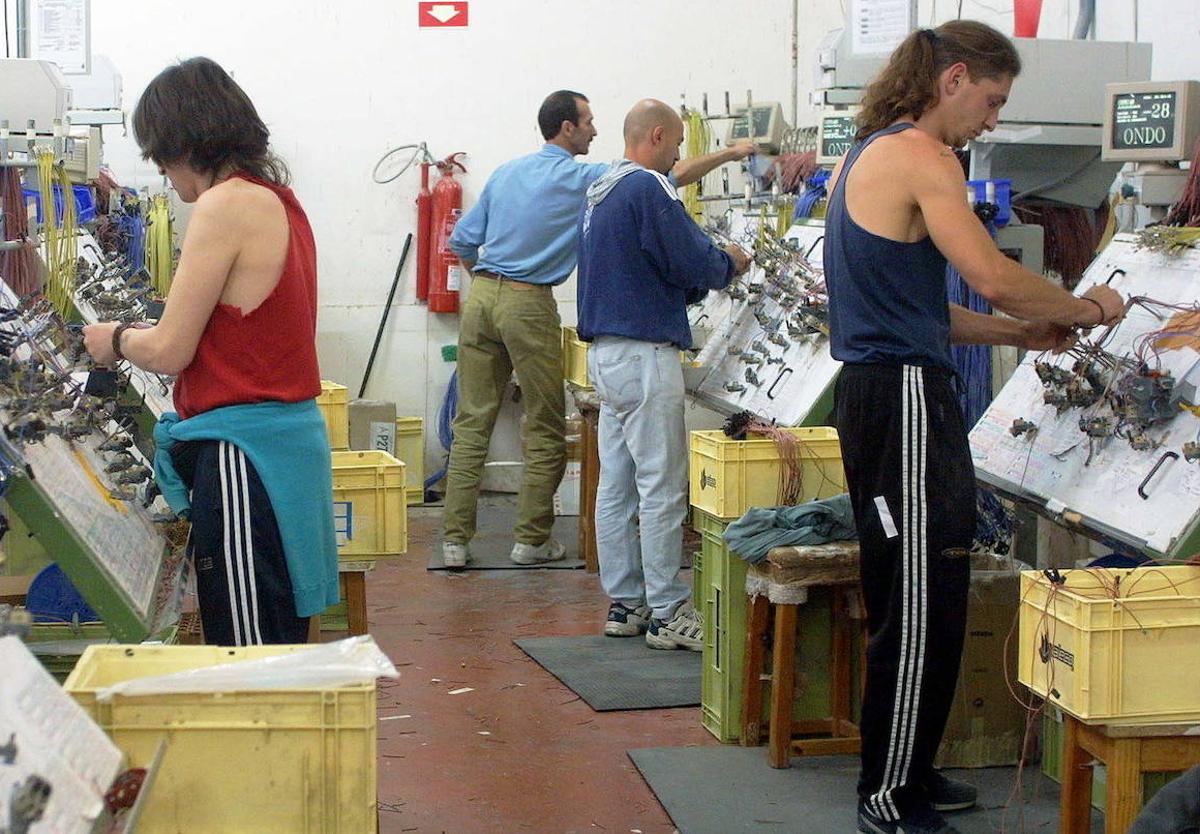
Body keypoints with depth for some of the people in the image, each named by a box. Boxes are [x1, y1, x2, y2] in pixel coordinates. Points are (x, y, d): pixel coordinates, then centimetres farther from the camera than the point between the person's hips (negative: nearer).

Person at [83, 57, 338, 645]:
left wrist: (115, 339, 7)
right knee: (278, 645, 14)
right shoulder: (280, 201, 12)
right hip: (290, 435, 9)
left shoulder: (226, 205, -14)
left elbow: (168, 352, -12)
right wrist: (138, 337, 21)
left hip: (241, 453, -9)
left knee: (246, 647, -4)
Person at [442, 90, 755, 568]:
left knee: (471, 423, 6)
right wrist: (728, 154, 8)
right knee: (545, 429, 6)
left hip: (481, 296, 6)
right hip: (529, 305, -6)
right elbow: (669, 178, -1)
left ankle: (455, 540, 4)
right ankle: (531, 541, 9)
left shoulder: (505, 174, 15)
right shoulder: (582, 179, -2)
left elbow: (463, 241, 16)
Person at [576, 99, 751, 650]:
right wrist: (729, 265, 5)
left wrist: (708, 273, 15)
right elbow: (694, 262, -15)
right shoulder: (647, 187, -13)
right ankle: (667, 614, -2)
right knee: (663, 488, -5)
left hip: (605, 352, 10)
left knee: (616, 484, 11)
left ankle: (624, 604, 16)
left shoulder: (599, 191, 17)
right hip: (645, 352, -10)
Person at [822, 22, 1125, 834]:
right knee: (922, 604, -6)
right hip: (906, 397, -11)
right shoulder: (919, 156, -12)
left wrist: (1018, 333, 17)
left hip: (874, 391, 11)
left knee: (908, 599, 16)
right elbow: (994, 278, -21)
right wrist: (1088, 308, -5)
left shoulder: (867, 154, 20)